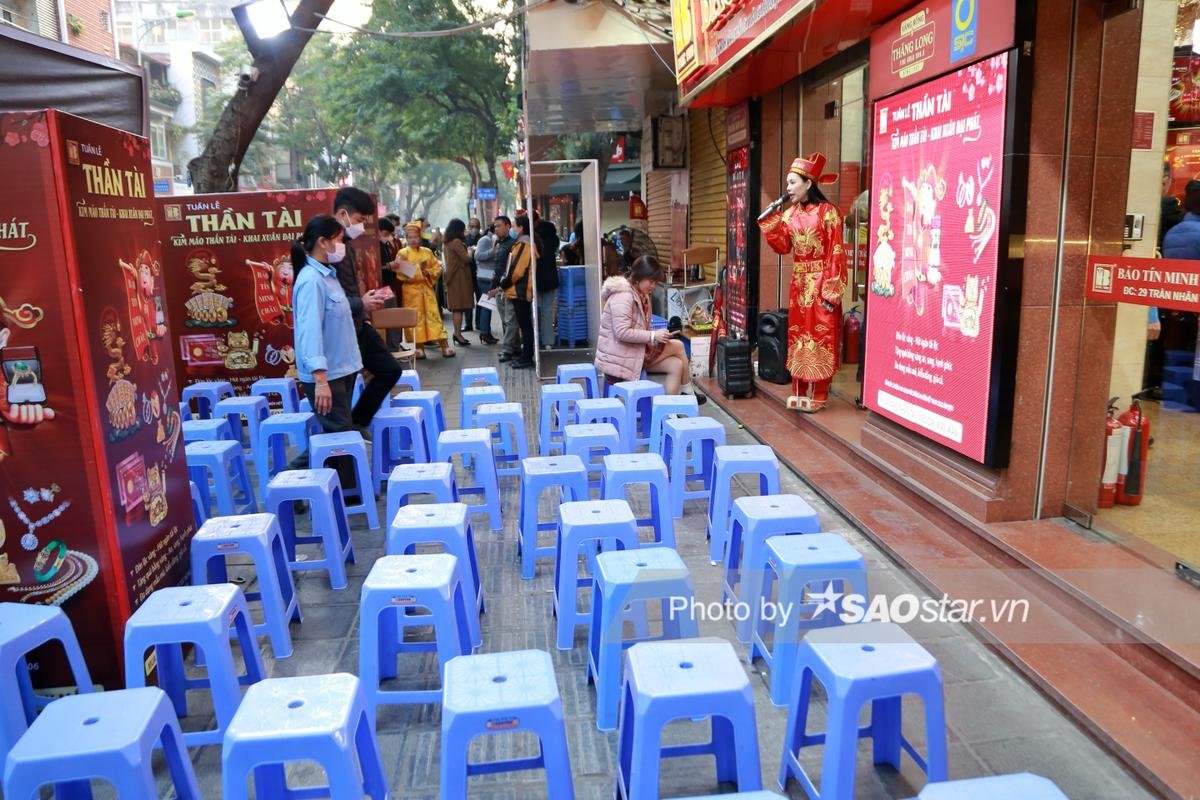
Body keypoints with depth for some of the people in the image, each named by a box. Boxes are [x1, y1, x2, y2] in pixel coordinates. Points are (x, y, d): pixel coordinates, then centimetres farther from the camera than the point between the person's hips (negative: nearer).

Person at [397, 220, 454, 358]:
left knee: (433, 316, 0)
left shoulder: (427, 252, 7)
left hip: (427, 289, 2)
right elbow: (400, 274, -7)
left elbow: (438, 268, 8)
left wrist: (428, 272, -11)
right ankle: (419, 347, 9)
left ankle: (444, 346, 0)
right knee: (416, 318, 2)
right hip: (411, 290, -2)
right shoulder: (403, 253, -1)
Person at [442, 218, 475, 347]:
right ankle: (458, 334, -7)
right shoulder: (456, 242, -15)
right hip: (459, 277, -9)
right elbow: (466, 258, -17)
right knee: (459, 307, -8)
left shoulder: (448, 242, 13)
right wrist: (470, 252, 1)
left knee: (456, 307, 12)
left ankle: (457, 333, 17)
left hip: (452, 277, 9)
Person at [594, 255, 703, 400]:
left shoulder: (641, 295, 14)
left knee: (676, 365, -6)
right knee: (677, 346, -8)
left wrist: (659, 334, -1)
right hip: (619, 358, -10)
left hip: (634, 352, 10)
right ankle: (688, 393, 9)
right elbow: (622, 332, -26)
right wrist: (653, 336, -21)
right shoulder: (623, 295, -18)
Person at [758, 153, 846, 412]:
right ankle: (800, 392, 19)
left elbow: (835, 253, -13)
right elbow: (783, 247, 4)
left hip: (821, 283, -7)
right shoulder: (789, 213, 8)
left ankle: (817, 396, 6)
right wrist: (770, 221, -6)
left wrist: (831, 291, -17)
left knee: (820, 337, -1)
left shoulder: (827, 211, -10)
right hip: (799, 283, 7)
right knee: (798, 334, 10)